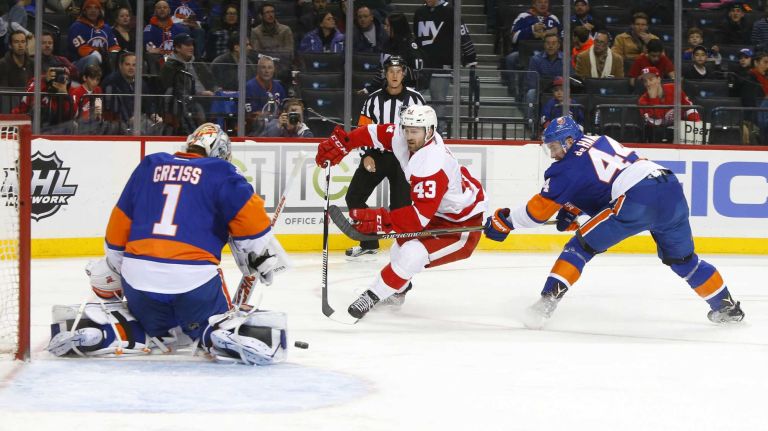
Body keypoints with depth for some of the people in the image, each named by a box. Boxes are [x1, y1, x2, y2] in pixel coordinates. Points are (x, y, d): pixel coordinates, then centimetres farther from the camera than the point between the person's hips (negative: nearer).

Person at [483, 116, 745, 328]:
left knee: (582, 246, 2)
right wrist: (572, 209, 30)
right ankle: (726, 307, 32)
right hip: (671, 188, 8)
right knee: (682, 258, 27)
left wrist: (505, 221, 18)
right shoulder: (597, 140, 25)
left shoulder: (569, 167, 4)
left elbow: (539, 210, 7)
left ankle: (547, 302, -10)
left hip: (636, 201, -7)